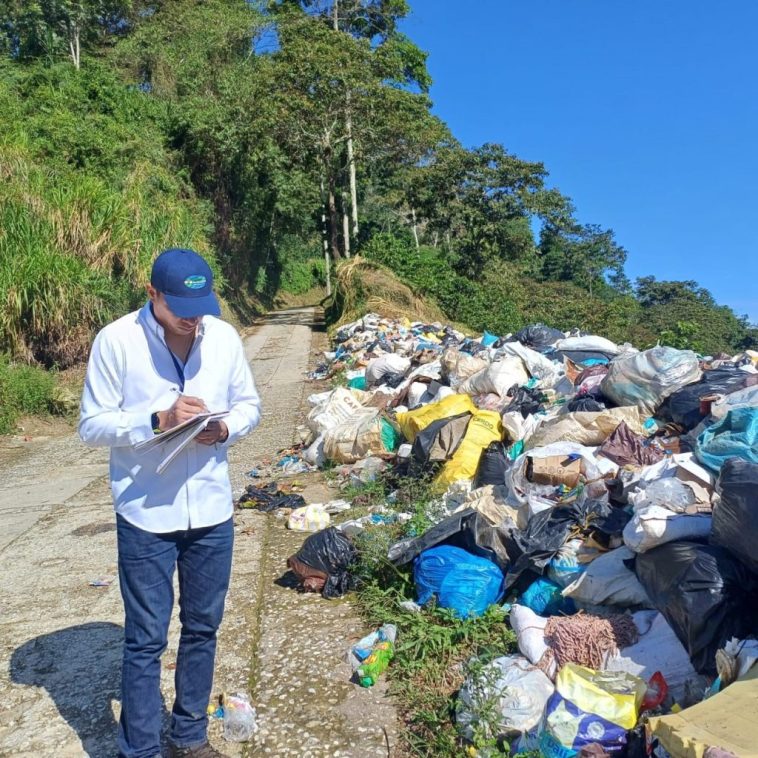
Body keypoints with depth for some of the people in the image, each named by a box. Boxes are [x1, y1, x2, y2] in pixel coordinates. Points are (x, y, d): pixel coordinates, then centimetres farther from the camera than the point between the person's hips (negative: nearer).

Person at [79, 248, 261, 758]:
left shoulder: (224, 336, -2)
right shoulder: (116, 341, -11)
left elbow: (249, 404, 8)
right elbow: (92, 425, -7)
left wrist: (225, 428, -13)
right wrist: (157, 420, -22)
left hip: (211, 510, 4)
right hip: (146, 516, -3)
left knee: (203, 627, 16)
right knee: (146, 639, 7)